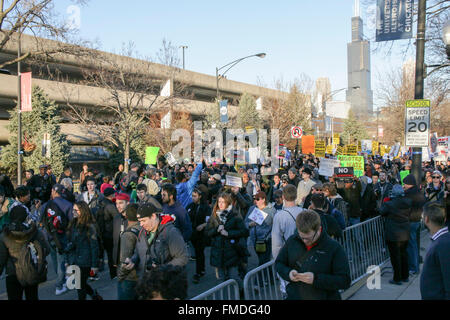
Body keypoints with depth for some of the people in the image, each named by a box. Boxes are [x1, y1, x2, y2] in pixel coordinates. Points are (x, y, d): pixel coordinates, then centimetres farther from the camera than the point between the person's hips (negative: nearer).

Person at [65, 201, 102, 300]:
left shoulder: (90, 226, -14)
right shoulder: (73, 224, 6)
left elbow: (94, 246, -13)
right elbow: (69, 243, 11)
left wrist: (94, 265, -14)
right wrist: (68, 260, 12)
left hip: (84, 262, -6)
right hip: (74, 261, 6)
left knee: (80, 285, 3)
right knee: (80, 284, 15)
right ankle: (95, 295, 37)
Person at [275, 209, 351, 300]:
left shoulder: (334, 248, -14)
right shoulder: (292, 241, -2)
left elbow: (345, 281, -14)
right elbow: (279, 263, 11)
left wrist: (316, 279, -25)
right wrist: (288, 273, -11)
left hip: (324, 296, -3)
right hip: (294, 296, 3)